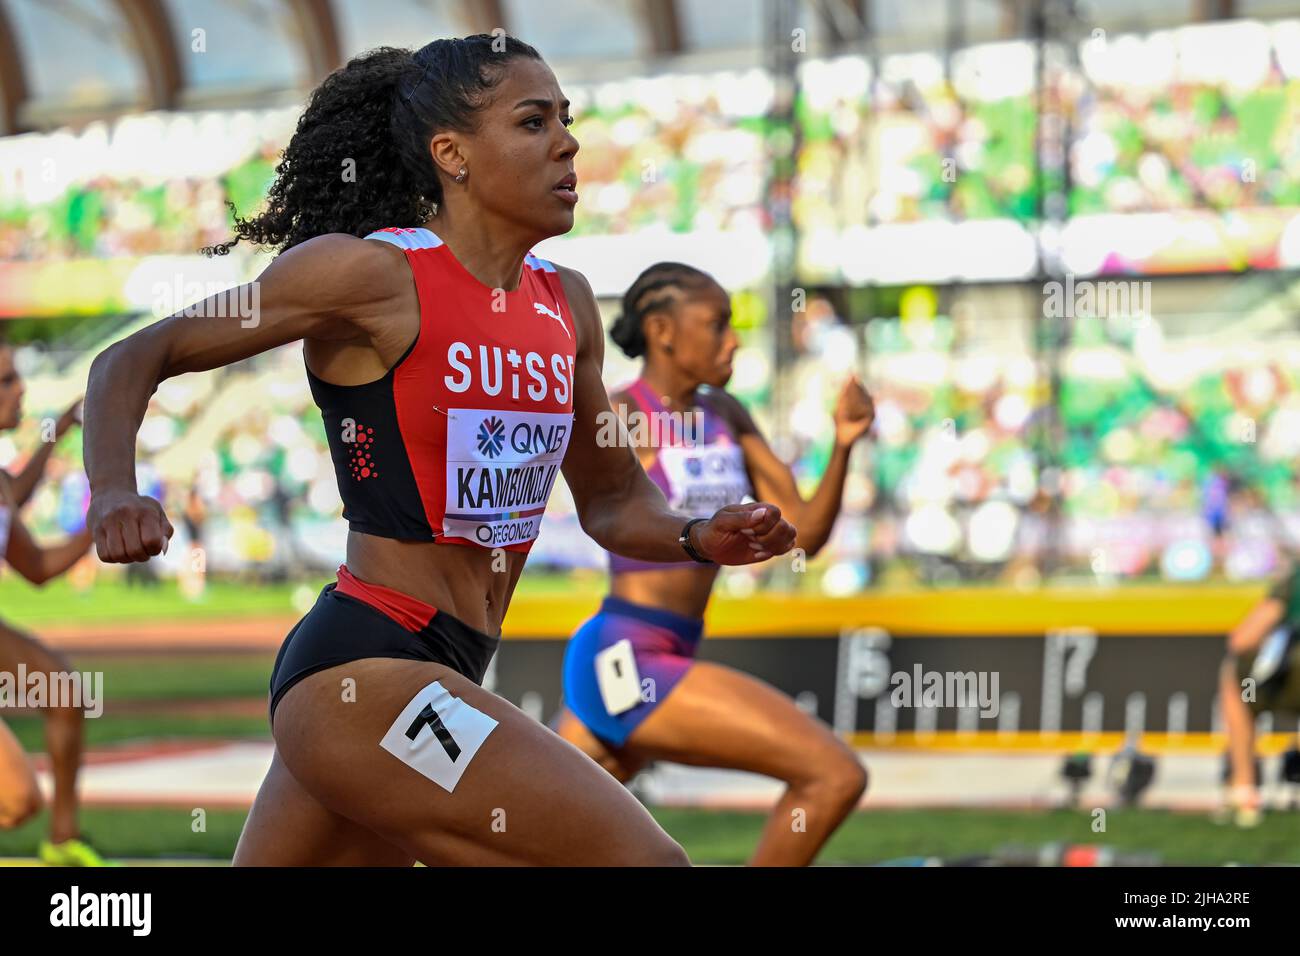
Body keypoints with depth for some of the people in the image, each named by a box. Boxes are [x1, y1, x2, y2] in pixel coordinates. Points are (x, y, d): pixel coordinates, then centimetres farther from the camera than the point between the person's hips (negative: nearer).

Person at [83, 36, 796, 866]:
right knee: (643, 857, -15)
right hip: (364, 670, -8)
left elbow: (612, 501, 23)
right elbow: (133, 361, -5)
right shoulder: (375, 274, -10)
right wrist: (114, 495, -23)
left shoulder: (566, 303, 11)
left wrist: (699, 538, 2)